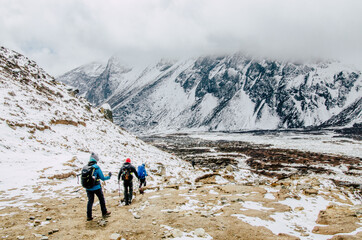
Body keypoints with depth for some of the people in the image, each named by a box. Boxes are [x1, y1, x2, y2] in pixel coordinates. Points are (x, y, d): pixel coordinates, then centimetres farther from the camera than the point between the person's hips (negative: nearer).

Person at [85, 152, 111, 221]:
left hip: (88, 188, 4)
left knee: (90, 201, 15)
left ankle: (89, 216, 15)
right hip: (96, 187, -4)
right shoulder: (96, 167, -16)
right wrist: (109, 176, 7)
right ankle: (104, 213, 28)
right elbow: (103, 178, -10)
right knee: (101, 199, 16)